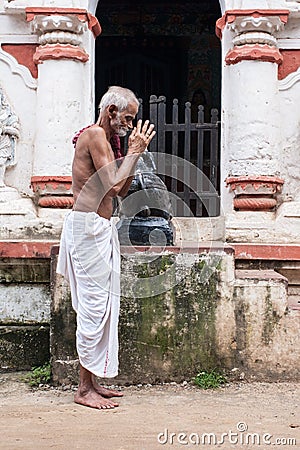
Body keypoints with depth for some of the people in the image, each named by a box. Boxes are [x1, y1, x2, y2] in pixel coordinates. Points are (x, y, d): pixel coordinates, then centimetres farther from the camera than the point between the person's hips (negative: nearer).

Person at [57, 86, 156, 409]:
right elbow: (113, 184, -19)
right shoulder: (95, 134, -10)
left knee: (98, 306, 11)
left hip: (98, 228, 11)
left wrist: (134, 153, 12)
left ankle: (91, 382, 17)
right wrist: (134, 152, -8)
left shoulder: (101, 138, 21)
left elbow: (122, 191, 20)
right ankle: (84, 389, -3)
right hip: (89, 226, -11)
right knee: (94, 305, -9)